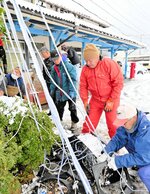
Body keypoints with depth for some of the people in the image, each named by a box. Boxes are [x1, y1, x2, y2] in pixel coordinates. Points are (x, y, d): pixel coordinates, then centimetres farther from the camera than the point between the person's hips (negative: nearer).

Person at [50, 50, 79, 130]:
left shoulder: (68, 66, -15)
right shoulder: (54, 68, 6)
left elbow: (73, 79, -19)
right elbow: (53, 81, 14)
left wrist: (71, 91, -24)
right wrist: (52, 90, 10)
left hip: (70, 93, -6)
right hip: (59, 93, 6)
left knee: (72, 108, 8)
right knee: (59, 108, 16)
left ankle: (74, 123, 26)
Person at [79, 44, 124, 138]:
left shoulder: (109, 64, -16)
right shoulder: (85, 69, -4)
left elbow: (118, 83, -16)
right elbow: (83, 86, 4)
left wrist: (111, 101, -16)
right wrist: (85, 101, -4)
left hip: (111, 100, -3)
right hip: (95, 100, 3)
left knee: (112, 124, 9)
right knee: (89, 123, 5)